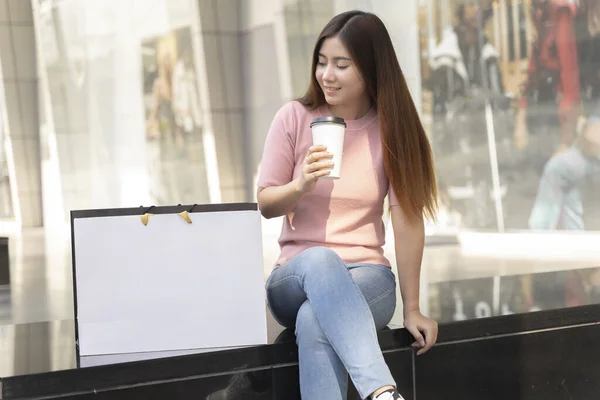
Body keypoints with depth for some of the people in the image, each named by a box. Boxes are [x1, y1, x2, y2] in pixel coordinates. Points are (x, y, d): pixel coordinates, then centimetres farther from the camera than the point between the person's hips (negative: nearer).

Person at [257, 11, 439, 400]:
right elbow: (265, 205, 4)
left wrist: (412, 309, -8)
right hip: (297, 276, 1)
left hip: (367, 276, 0)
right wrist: (302, 184, -19)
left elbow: (408, 220, -5)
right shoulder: (294, 118, 1)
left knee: (314, 322, -36)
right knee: (320, 259, -38)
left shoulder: (393, 129, -1)